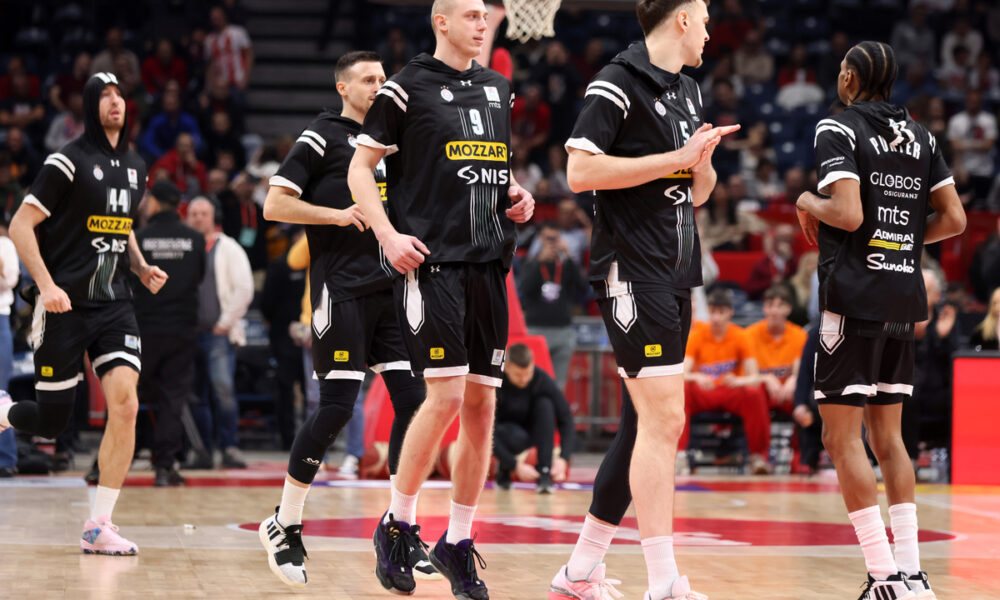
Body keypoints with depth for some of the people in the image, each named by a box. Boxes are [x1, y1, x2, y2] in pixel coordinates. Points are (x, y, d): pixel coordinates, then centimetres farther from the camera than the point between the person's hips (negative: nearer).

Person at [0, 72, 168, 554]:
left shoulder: (135, 167, 12)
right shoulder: (69, 162, -9)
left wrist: (141, 268, 10)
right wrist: (46, 284, -21)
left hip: (114, 303, 5)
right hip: (65, 305, -5)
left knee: (125, 405, -14)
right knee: (51, 421, 0)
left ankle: (98, 526, -8)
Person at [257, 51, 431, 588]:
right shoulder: (322, 137, -2)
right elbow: (274, 205, -8)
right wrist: (337, 214, -14)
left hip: (391, 286, 7)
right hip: (342, 290, -7)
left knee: (413, 399, -1)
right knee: (336, 408, -10)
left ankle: (401, 529, 7)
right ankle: (284, 526, 4)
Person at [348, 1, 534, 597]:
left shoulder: (498, 88, 17)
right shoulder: (408, 88, -2)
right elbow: (360, 169, 0)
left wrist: (517, 196, 9)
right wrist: (390, 235, -12)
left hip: (489, 262, 6)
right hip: (431, 260, -6)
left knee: (483, 402, 4)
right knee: (446, 394, -15)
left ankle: (458, 543, 13)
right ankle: (396, 526, 2)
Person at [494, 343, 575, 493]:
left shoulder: (542, 379, -20)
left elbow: (566, 419, -18)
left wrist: (563, 458, -31)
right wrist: (516, 465, -35)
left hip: (532, 432, 3)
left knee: (545, 404, -27)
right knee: (517, 436, -38)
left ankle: (544, 472, -27)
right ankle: (504, 470, -5)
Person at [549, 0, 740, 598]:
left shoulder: (689, 90, 19)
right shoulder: (619, 83, -8)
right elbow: (581, 170, -17)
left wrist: (703, 161, 1)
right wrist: (673, 158, -16)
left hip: (676, 275, 9)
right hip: (632, 271, -9)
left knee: (646, 423, 10)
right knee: (664, 419, -13)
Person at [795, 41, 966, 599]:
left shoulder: (837, 129, -7)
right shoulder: (919, 135, 12)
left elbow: (848, 214, -19)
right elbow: (955, 219, 10)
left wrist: (808, 203, 0)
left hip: (854, 296, -7)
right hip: (905, 300, 7)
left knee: (842, 437, -3)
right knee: (887, 436, 15)